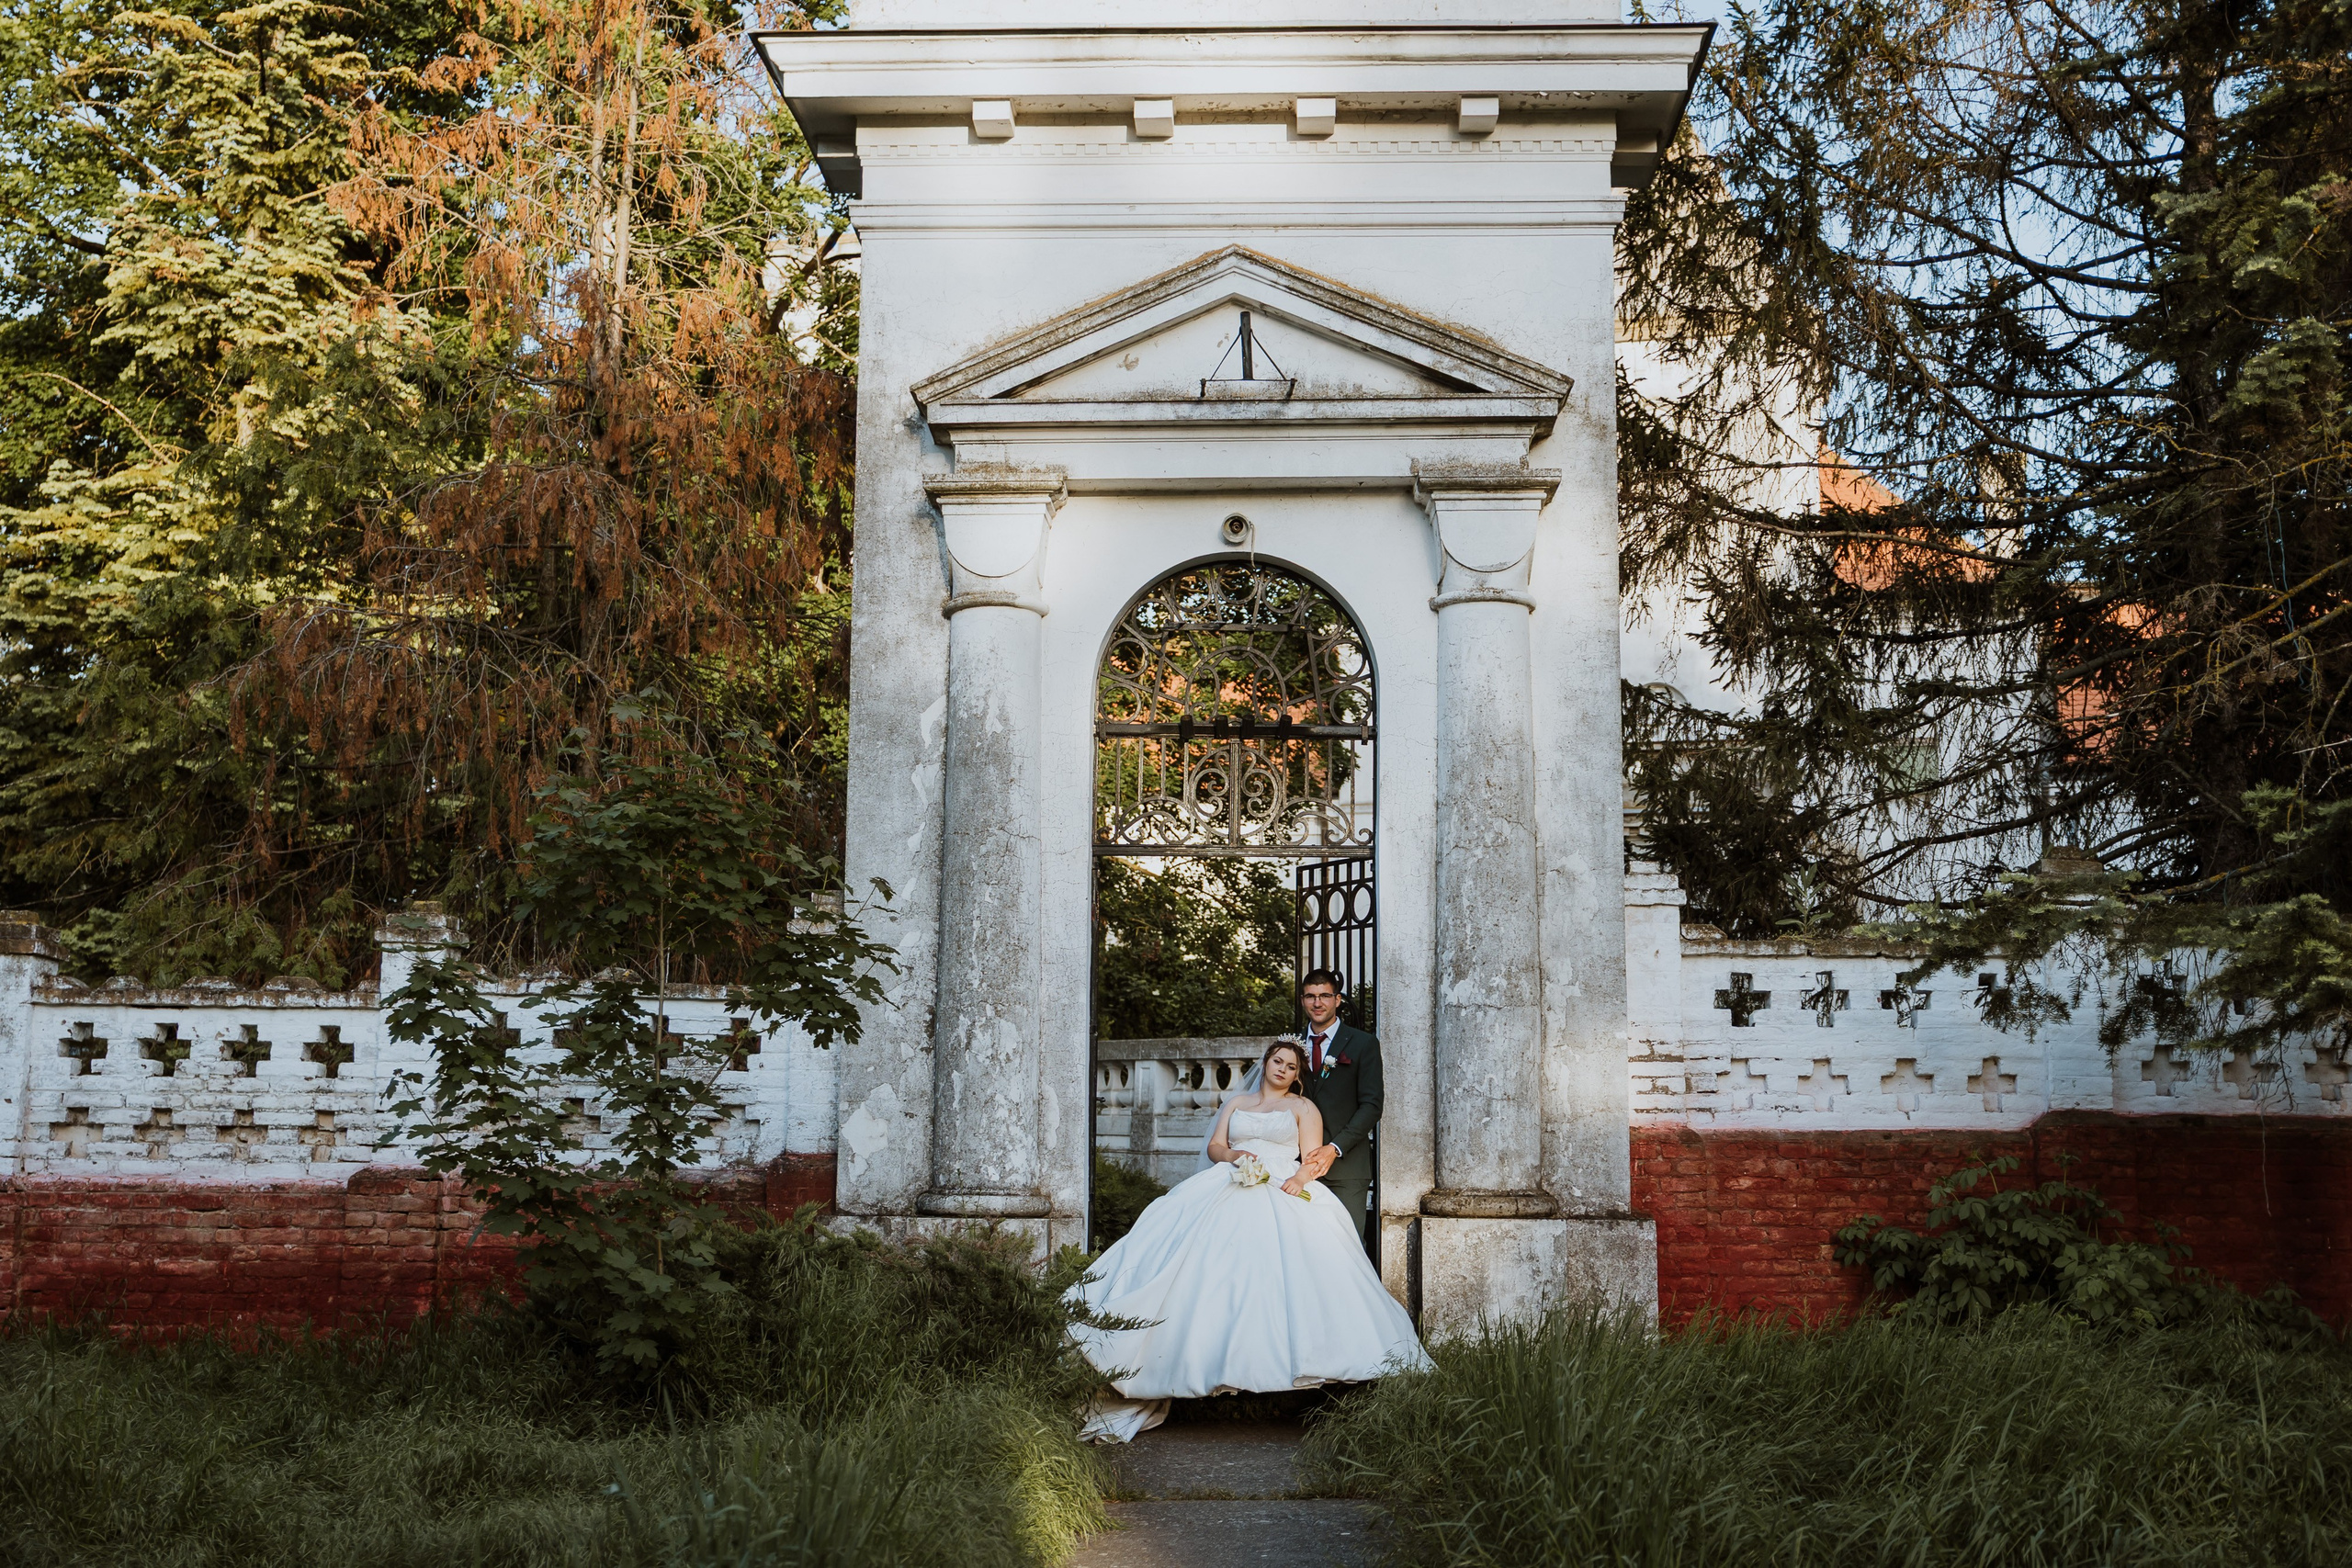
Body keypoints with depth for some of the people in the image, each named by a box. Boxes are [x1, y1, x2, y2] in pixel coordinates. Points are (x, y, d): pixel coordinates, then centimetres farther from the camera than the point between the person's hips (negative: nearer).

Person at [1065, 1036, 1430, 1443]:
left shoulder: (1303, 1107, 19)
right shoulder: (1236, 1103, 27)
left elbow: (1314, 1155, 6)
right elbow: (1214, 1146, 17)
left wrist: (1300, 1178, -16)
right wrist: (1234, 1156, -6)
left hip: (1283, 1192, -2)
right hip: (1229, 1190, 2)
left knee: (1287, 1265, -28)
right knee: (1215, 1267, -21)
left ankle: (1279, 1358, -32)